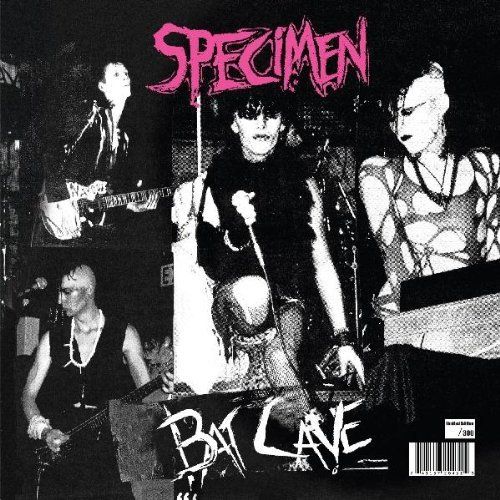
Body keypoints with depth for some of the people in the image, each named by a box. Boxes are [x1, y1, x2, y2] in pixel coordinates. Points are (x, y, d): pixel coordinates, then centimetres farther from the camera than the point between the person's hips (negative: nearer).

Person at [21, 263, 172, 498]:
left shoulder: (123, 334, 2)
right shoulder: (52, 338, 8)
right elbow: (29, 394, 9)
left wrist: (162, 385, -23)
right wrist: (44, 431, -8)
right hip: (59, 449, 2)